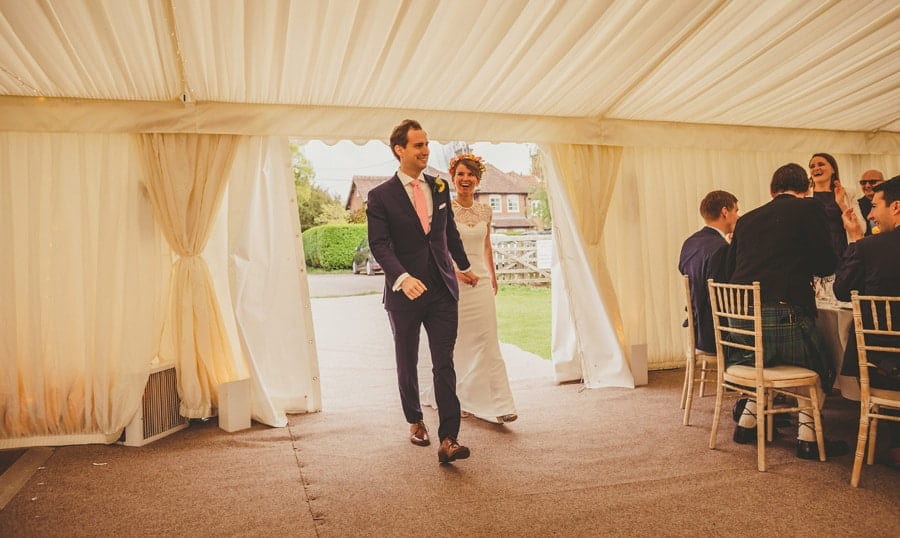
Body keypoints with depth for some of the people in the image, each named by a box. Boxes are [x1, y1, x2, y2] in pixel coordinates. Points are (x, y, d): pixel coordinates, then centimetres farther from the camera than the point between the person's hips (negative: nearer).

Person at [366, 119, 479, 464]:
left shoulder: (439, 188, 8)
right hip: (405, 292, -2)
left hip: (442, 290, 2)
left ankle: (448, 440, -5)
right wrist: (403, 277, -32)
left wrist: (464, 267, 30)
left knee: (444, 364, -5)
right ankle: (415, 422, 36)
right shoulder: (381, 196, -6)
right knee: (407, 364, 14)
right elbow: (379, 245, -15)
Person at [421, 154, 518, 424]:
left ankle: (496, 404, 6)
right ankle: (458, 401, 23)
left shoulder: (485, 210, 8)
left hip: (480, 281, 4)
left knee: (488, 343, 1)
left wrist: (493, 276, 25)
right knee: (457, 344, 6)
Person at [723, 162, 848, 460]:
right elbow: (826, 265, 2)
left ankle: (748, 420, 30)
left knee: (766, 360, 31)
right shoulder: (809, 208, 5)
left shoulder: (746, 219, 17)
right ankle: (808, 436, 15)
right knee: (819, 366, 21)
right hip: (784, 315, -5)